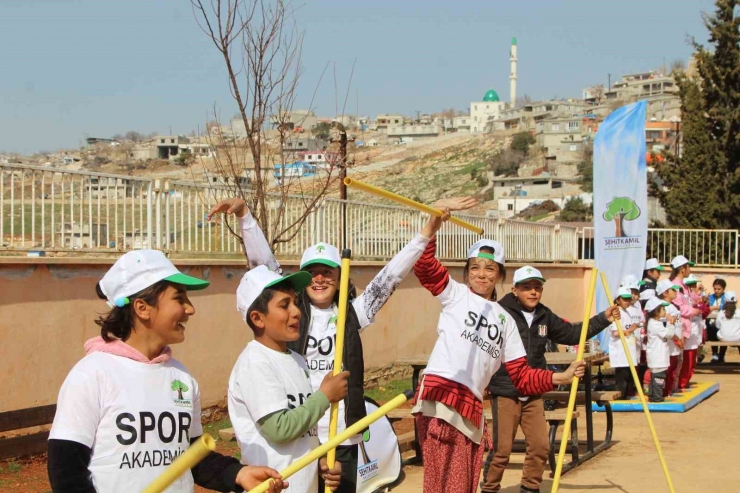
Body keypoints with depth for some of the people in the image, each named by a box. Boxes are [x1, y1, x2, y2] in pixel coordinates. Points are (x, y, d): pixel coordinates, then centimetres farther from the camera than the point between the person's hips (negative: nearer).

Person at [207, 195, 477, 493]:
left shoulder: (352, 315, 8)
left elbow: (392, 274, 5)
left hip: (342, 440, 2)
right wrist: (243, 214, -14)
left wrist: (433, 221, 1)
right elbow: (263, 263, -4)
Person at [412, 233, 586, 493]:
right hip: (441, 396, -6)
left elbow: (521, 376, 20)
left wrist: (561, 377, 8)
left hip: (472, 407, 6)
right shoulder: (456, 293, 12)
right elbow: (423, 266, -6)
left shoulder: (505, 319, 23)